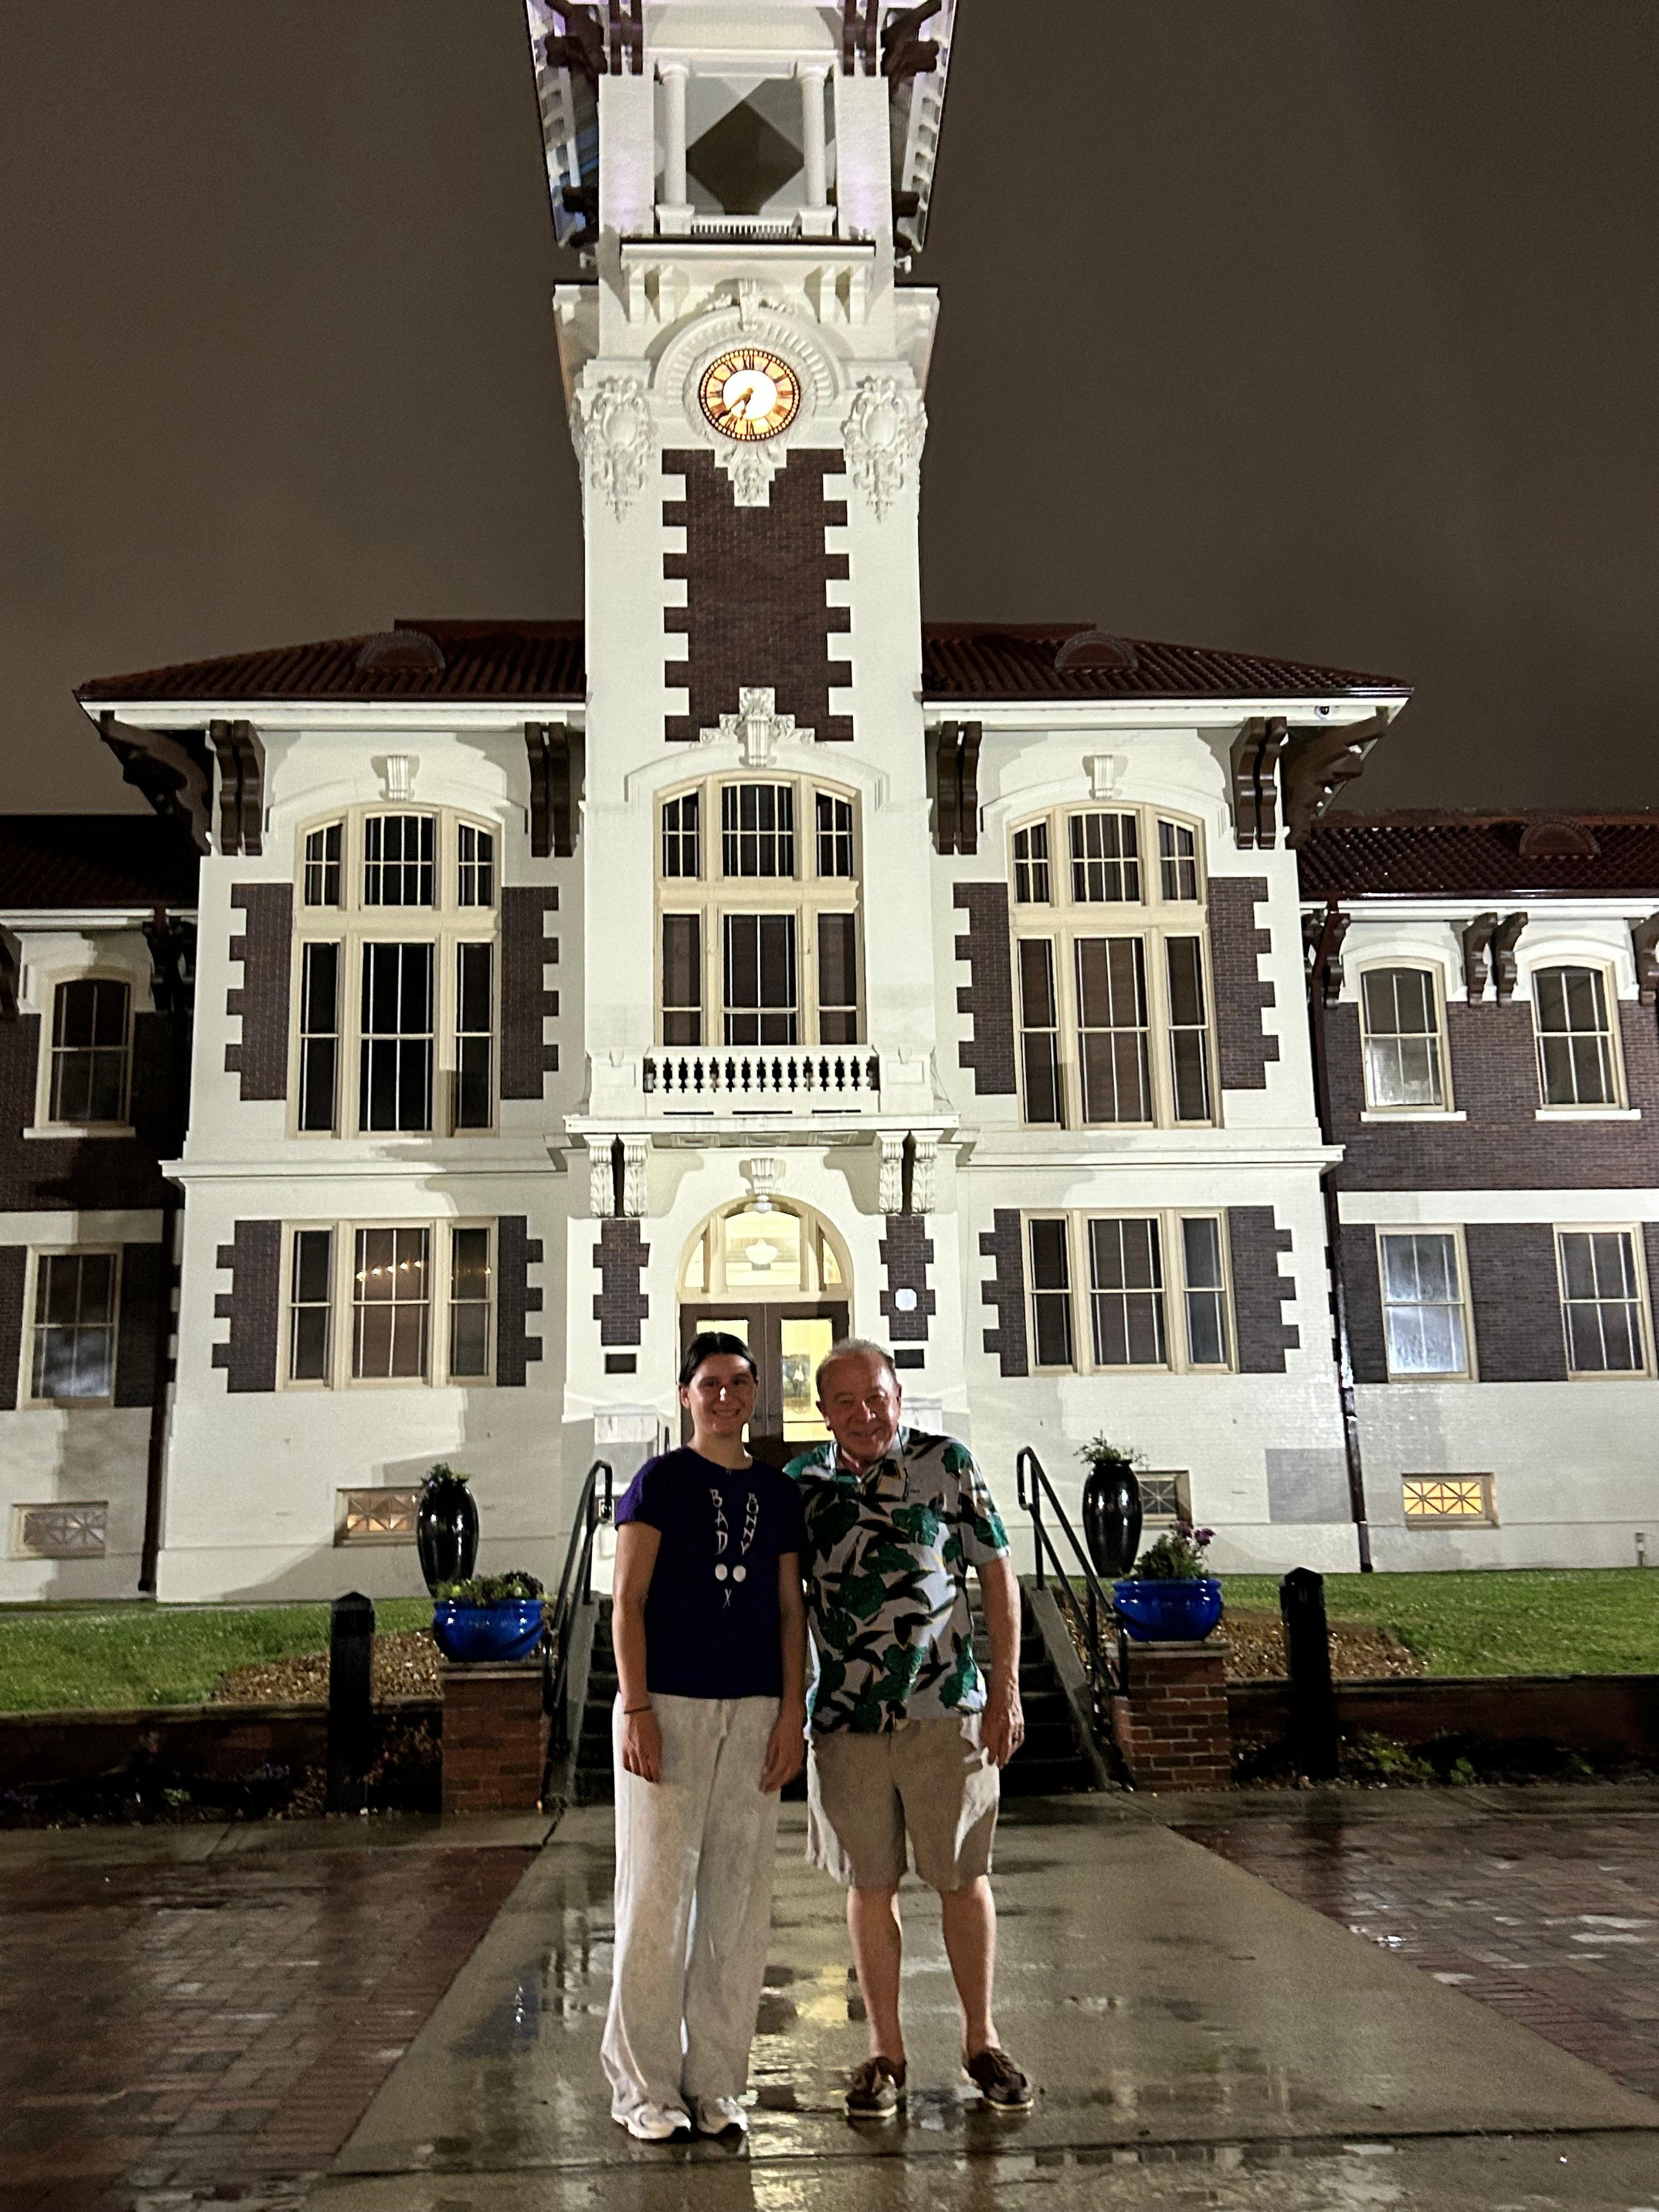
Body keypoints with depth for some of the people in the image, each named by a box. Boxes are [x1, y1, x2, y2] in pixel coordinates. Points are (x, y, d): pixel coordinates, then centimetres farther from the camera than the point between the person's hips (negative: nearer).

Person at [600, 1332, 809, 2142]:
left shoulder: (779, 1493, 12)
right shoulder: (660, 1480, 1)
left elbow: (790, 1609, 12)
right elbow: (627, 1599, -3)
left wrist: (793, 1713, 2)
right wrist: (635, 1708, -11)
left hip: (754, 1711, 4)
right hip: (667, 1705, -3)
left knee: (738, 1899, 6)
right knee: (656, 1892, -1)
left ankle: (716, 2082, 16)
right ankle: (645, 2084, 10)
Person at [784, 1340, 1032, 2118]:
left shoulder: (948, 1463, -4)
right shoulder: (802, 1482, 3)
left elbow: (998, 1574, 0)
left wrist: (1006, 1691, -4)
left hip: (945, 1708, -1)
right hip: (847, 1717, 2)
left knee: (963, 1878, 8)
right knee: (870, 1886, 9)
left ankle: (980, 2041, 25)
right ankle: (885, 2053, 23)